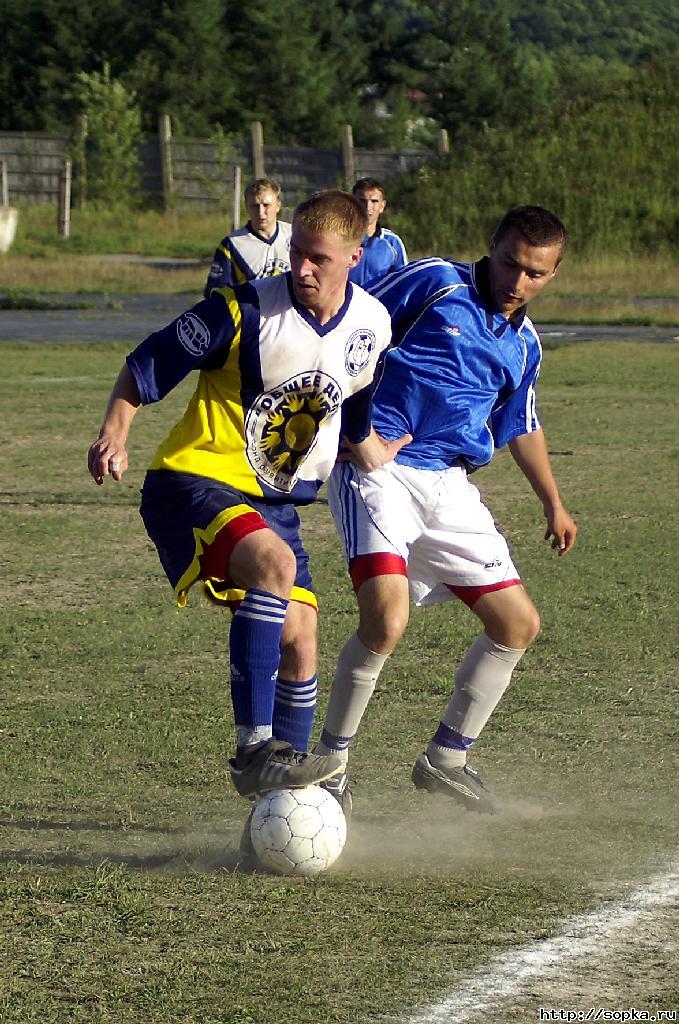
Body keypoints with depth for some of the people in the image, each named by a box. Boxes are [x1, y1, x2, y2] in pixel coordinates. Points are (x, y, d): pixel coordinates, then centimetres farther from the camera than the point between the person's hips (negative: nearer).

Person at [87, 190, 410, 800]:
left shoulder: (373, 327, 1)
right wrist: (114, 435, -22)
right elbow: (144, 368, -8)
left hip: (277, 500, 6)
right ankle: (254, 750, -34)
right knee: (274, 564, -34)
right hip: (194, 479, -6)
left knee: (298, 644, 1)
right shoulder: (245, 311, -15)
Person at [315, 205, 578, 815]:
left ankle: (447, 759, 23)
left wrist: (553, 504, 32)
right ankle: (329, 763, -6)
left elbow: (522, 427, 32)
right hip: (377, 466, -7)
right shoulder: (434, 284, -3)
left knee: (519, 624, 6)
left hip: (449, 486, 7)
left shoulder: (523, 344, 16)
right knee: (386, 619, -25)